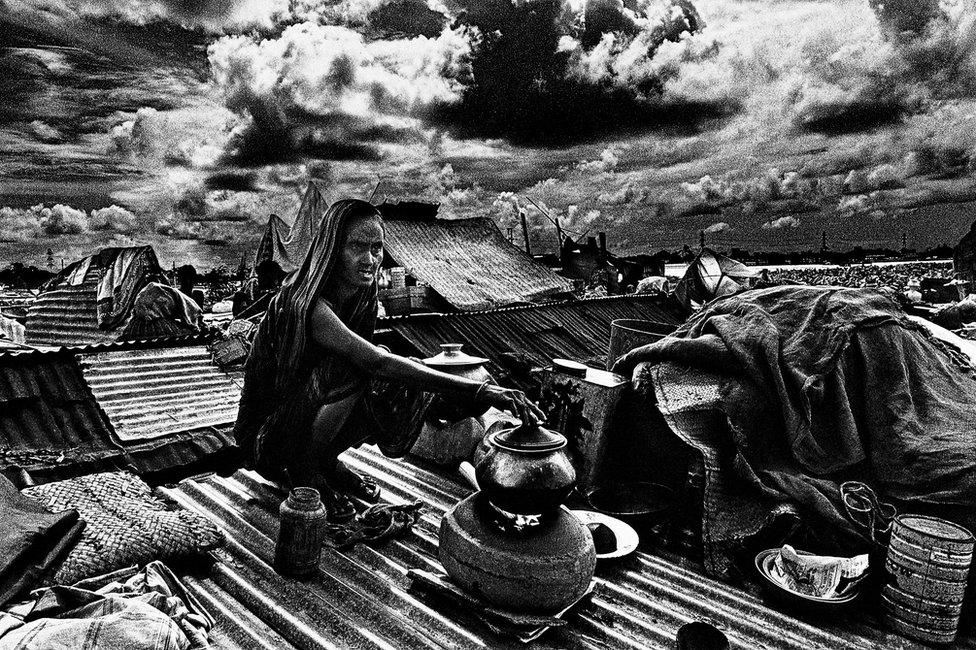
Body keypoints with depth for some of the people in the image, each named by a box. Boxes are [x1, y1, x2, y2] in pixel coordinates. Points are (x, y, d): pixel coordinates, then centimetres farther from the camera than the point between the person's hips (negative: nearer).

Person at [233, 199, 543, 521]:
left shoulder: (361, 301, -4)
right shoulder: (308, 305, -29)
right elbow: (378, 363, -41)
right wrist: (476, 389, -46)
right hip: (265, 439, -7)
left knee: (404, 392, -13)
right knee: (350, 371, -31)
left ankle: (327, 463, 7)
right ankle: (306, 473, -8)